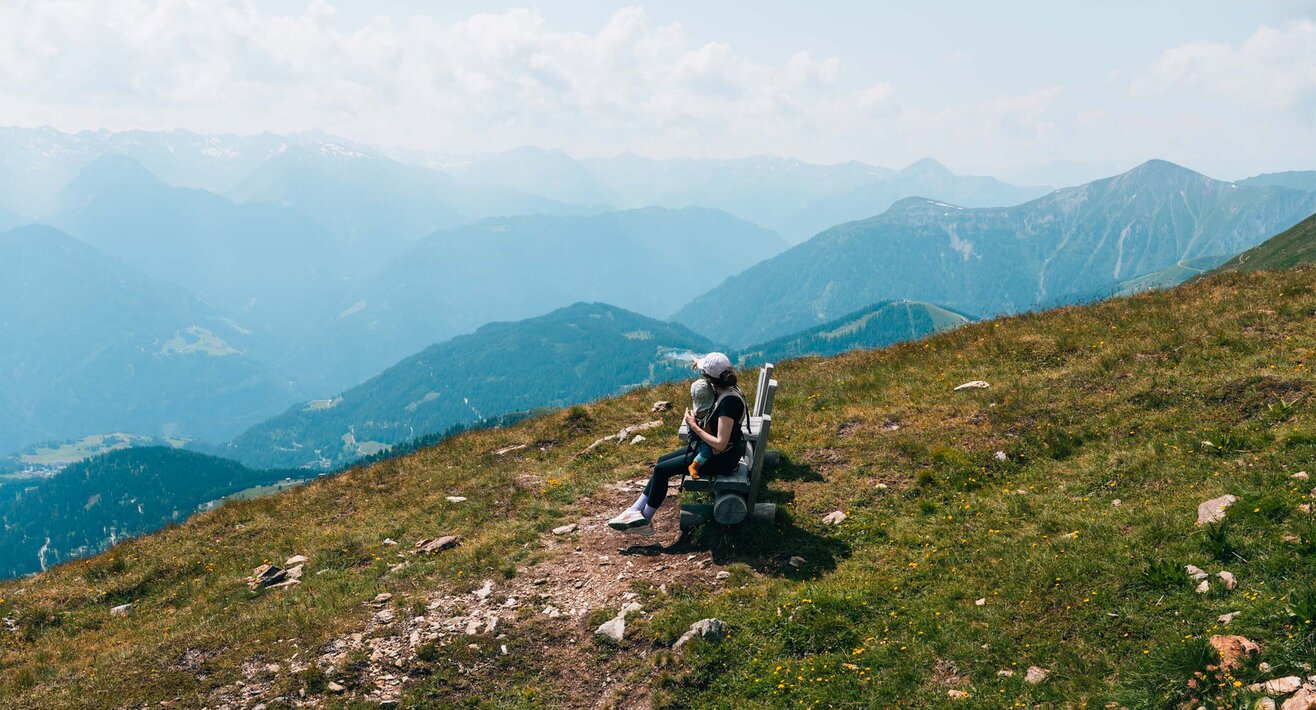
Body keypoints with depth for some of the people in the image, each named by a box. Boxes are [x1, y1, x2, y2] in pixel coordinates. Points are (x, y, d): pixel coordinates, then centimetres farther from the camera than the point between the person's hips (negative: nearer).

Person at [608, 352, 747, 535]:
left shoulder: (728, 402, -29)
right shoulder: (728, 390, 0)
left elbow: (720, 444, -31)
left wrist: (694, 425, -20)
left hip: (723, 458, -10)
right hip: (714, 449, 10)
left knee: (661, 470, -5)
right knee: (663, 460, 10)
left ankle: (644, 521, 11)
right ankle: (636, 511, 10)